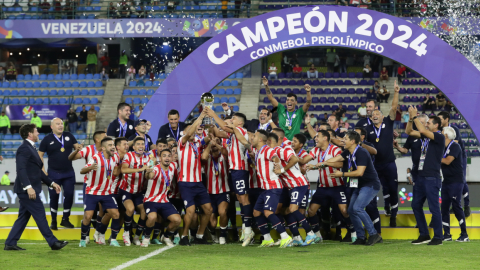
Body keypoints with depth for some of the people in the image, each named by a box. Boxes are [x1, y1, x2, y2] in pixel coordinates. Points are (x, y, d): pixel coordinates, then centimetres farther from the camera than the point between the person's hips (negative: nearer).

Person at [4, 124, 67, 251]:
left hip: (29, 190, 10)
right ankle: (53, 242, -2)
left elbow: (38, 171, 25)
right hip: (27, 189, -10)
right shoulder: (24, 148, -13)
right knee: (40, 215, -6)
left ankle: (10, 243, 13)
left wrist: (51, 183, 22)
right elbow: (21, 169, -23)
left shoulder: (30, 148, 20)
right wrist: (28, 187, -31)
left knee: (23, 217, 11)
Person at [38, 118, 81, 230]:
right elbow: (39, 155, 1)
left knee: (69, 195, 1)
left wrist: (79, 147, -16)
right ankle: (53, 221, 15)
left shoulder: (69, 136, 2)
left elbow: (76, 146, 10)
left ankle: (65, 219, 16)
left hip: (69, 173, 2)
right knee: (54, 197, 3)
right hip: (54, 173, -2)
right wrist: (43, 171, -6)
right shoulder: (47, 139, -4)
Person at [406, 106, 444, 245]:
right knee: (416, 205, 11)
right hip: (421, 176, 9)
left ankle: (438, 237, 2)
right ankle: (424, 235, 18)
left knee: (434, 208, -5)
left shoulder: (440, 137, -9)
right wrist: (411, 118, 2)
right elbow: (409, 132, 16)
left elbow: (422, 130, -22)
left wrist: (415, 116, -13)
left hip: (432, 178, -9)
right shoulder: (426, 136, 14)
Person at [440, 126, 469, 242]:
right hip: (446, 181, 8)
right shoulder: (443, 148, 16)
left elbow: (448, 161, -19)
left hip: (456, 182, -8)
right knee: (444, 207, 5)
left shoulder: (455, 146, -9)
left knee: (456, 207, -11)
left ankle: (464, 235, -7)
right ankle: (447, 235, 9)